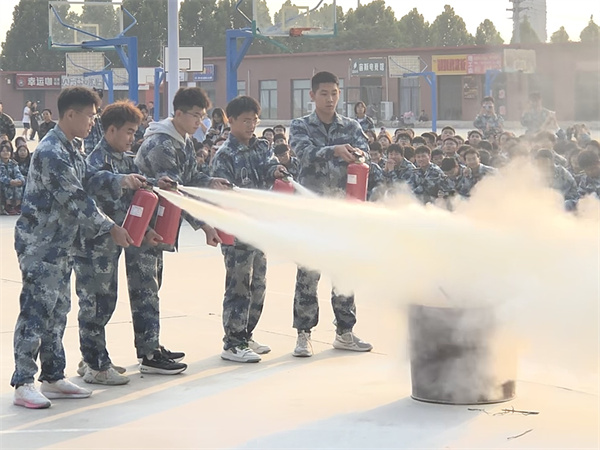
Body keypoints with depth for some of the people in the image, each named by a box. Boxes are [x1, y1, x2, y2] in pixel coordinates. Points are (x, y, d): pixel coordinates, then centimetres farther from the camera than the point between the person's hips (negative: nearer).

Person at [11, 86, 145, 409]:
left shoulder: (68, 150, 14)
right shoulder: (51, 153, -19)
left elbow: (88, 179, 15)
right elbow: (74, 200, -21)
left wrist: (120, 181, -3)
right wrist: (110, 229, -15)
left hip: (60, 244, 10)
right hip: (39, 245, -10)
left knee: (57, 310, 13)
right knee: (36, 311, -8)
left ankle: (53, 378, 21)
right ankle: (23, 384, -5)